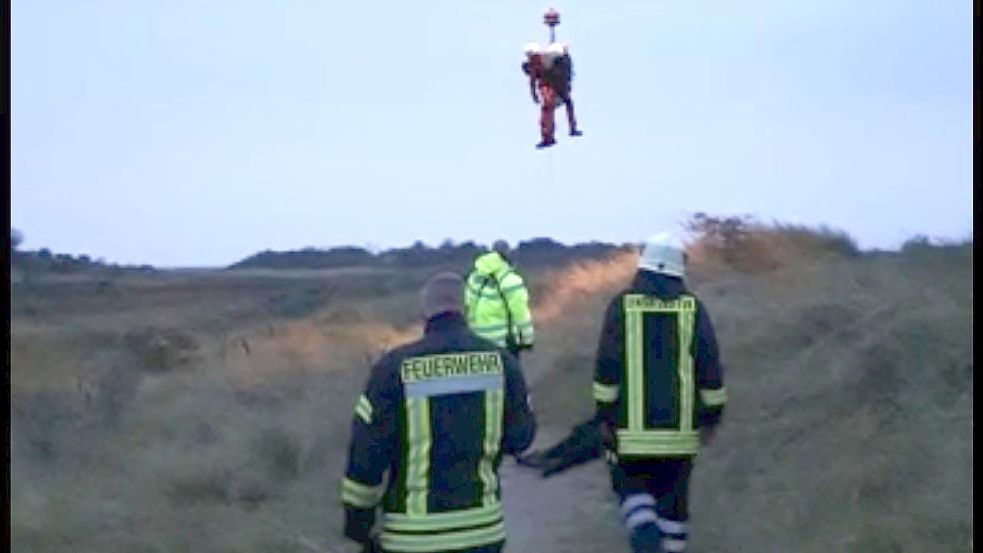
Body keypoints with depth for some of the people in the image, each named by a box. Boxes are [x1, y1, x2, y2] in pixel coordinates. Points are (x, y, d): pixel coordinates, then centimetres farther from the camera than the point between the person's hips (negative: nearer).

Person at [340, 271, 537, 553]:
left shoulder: (394, 367, -11)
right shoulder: (501, 361, -4)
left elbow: (365, 453, -8)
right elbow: (520, 437, 6)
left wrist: (357, 525, 3)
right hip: (482, 528, 2)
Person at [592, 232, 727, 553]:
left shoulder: (622, 305, -4)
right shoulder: (693, 308, 0)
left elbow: (606, 366, -7)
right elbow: (710, 367, 0)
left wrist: (604, 415, -1)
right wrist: (712, 416, 8)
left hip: (632, 425, -1)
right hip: (680, 427, 2)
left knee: (632, 487, 12)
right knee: (673, 496, 14)